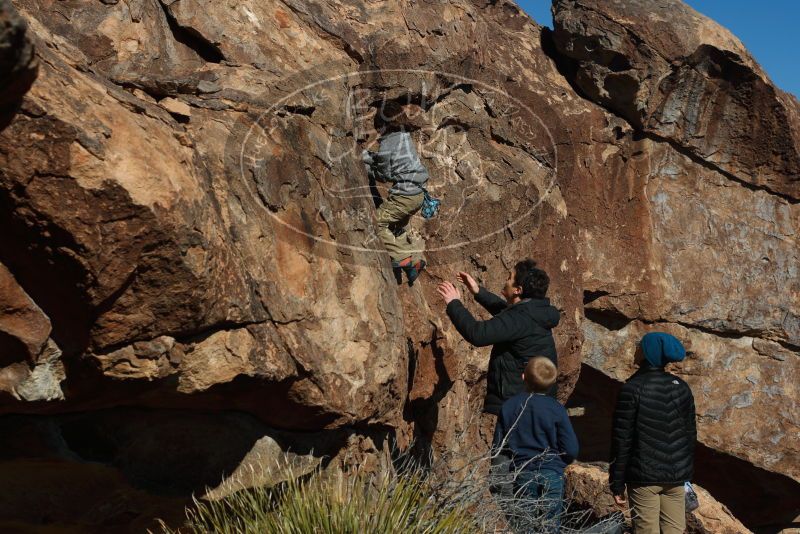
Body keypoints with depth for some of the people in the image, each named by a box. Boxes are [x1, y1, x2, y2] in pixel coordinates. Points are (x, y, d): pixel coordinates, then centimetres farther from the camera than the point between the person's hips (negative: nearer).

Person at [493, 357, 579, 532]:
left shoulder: (508, 406, -4)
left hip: (522, 475, 2)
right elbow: (571, 450, -8)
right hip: (552, 476, -1)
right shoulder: (556, 409, -9)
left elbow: (497, 446, 0)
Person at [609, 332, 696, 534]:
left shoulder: (632, 389, -11)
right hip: (676, 476, 5)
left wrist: (617, 483, -4)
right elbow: (691, 434, 11)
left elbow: (622, 440, -11)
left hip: (644, 476, -5)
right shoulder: (681, 387, 5)